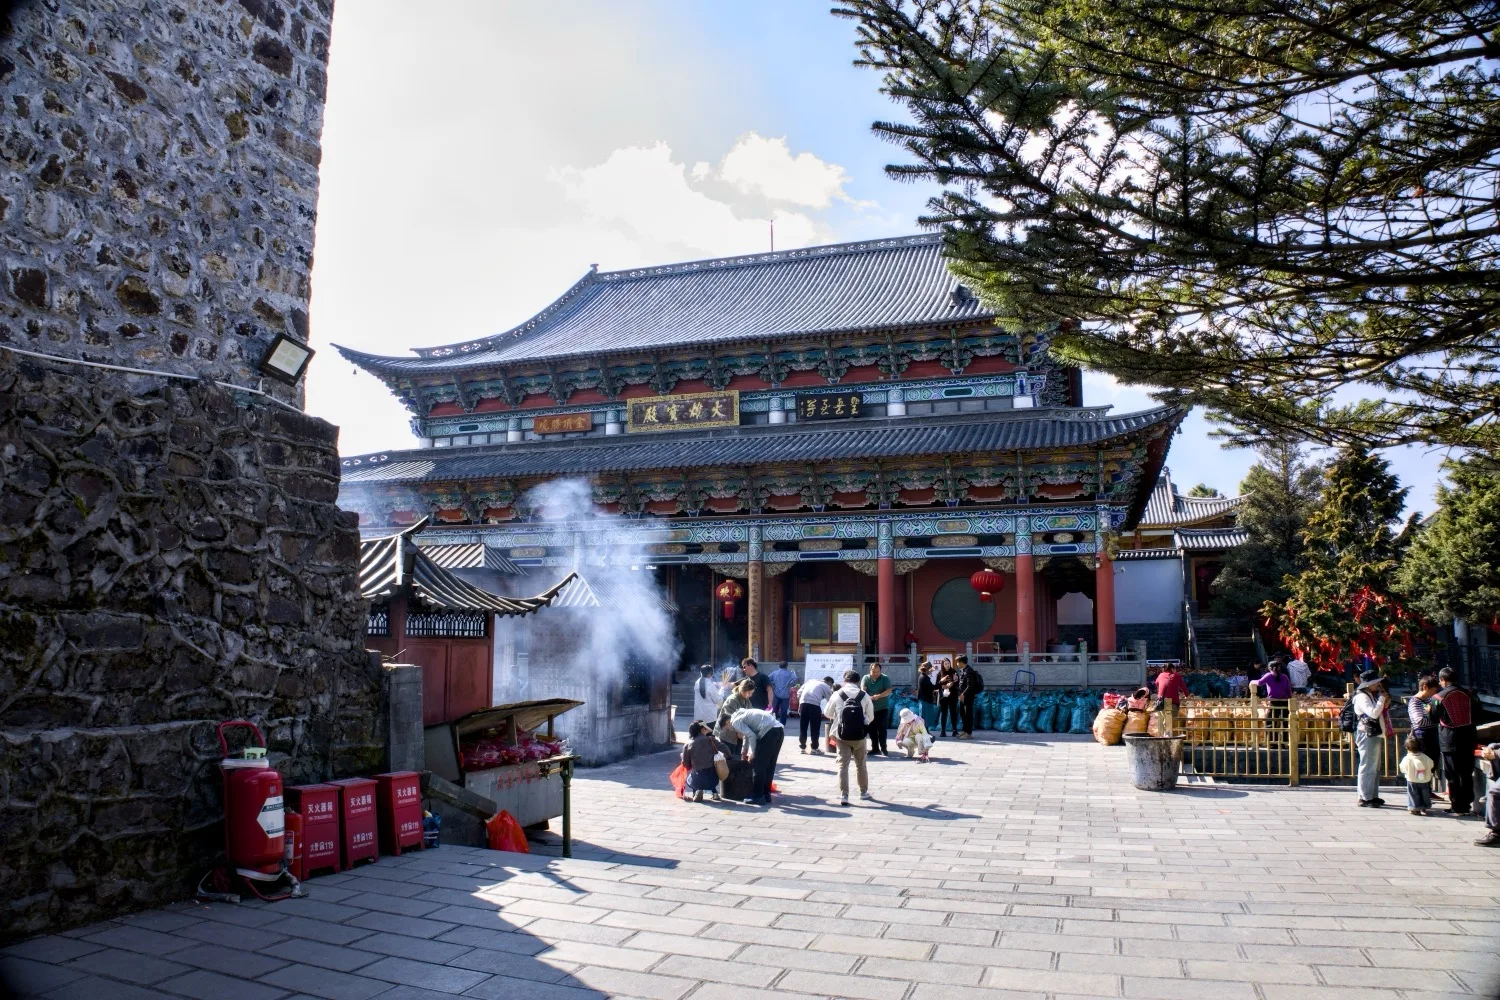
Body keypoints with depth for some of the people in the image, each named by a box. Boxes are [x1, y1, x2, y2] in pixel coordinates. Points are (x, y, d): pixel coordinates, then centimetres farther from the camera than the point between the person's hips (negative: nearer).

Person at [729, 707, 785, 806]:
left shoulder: (735, 721, 1)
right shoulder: (743, 714, 29)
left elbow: (751, 736, -9)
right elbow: (748, 734, 42)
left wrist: (752, 753, 3)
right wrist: (744, 753, 51)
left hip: (769, 732, -9)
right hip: (779, 730, 9)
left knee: (759, 765, 2)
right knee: (769, 766, 16)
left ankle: (757, 797, 6)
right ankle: (766, 795, 23)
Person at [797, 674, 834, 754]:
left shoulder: (811, 681, 29)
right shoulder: (826, 687, 17)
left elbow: (799, 692, 19)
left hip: (804, 703, 4)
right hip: (814, 704, -4)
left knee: (803, 727, 12)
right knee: (815, 727, 8)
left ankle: (803, 747, 17)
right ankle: (815, 748, 13)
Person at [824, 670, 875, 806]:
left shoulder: (837, 695, -4)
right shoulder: (864, 696, -4)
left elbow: (827, 714, 7)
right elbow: (871, 717, 4)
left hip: (841, 735, -1)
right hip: (859, 735, 1)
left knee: (843, 764, 5)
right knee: (861, 764, 18)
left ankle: (844, 795, -1)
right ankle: (864, 791, 31)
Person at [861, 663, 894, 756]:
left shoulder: (885, 678, -4)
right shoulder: (866, 678, 0)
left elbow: (889, 691, -13)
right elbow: (863, 690, -11)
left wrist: (878, 696, -29)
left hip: (882, 708, -3)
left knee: (882, 729, -5)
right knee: (872, 729, 7)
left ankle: (883, 749, 2)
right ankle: (875, 748, 18)